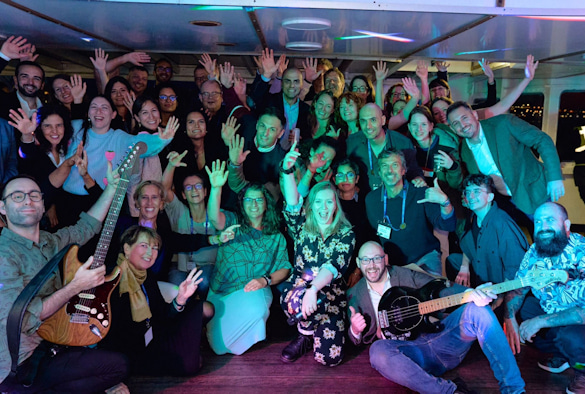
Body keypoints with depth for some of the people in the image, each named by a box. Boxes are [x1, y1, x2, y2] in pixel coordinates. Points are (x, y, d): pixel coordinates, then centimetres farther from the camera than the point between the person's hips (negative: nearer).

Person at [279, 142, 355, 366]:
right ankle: (306, 335, -2)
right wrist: (287, 171, -33)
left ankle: (307, 335, 21)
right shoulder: (302, 228, 3)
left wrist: (314, 290, -39)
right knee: (298, 297, -38)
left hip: (331, 295, 0)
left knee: (329, 357, -15)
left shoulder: (346, 235, -3)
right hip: (297, 289, 0)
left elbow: (334, 266, -20)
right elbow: (292, 204, -17)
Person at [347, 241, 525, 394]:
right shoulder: (355, 295, 10)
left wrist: (471, 293, -25)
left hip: (437, 337, 1)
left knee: (477, 309, -24)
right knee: (378, 351, -37)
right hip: (405, 350, -1)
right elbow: (361, 339, 12)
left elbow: (440, 289, -3)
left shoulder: (406, 275, 9)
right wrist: (355, 330, -15)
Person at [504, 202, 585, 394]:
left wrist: (541, 321, -34)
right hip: (549, 310, 7)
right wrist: (510, 319, -21)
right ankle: (560, 355, 15)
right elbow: (517, 289, -3)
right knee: (515, 311, -6)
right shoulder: (535, 251, -9)